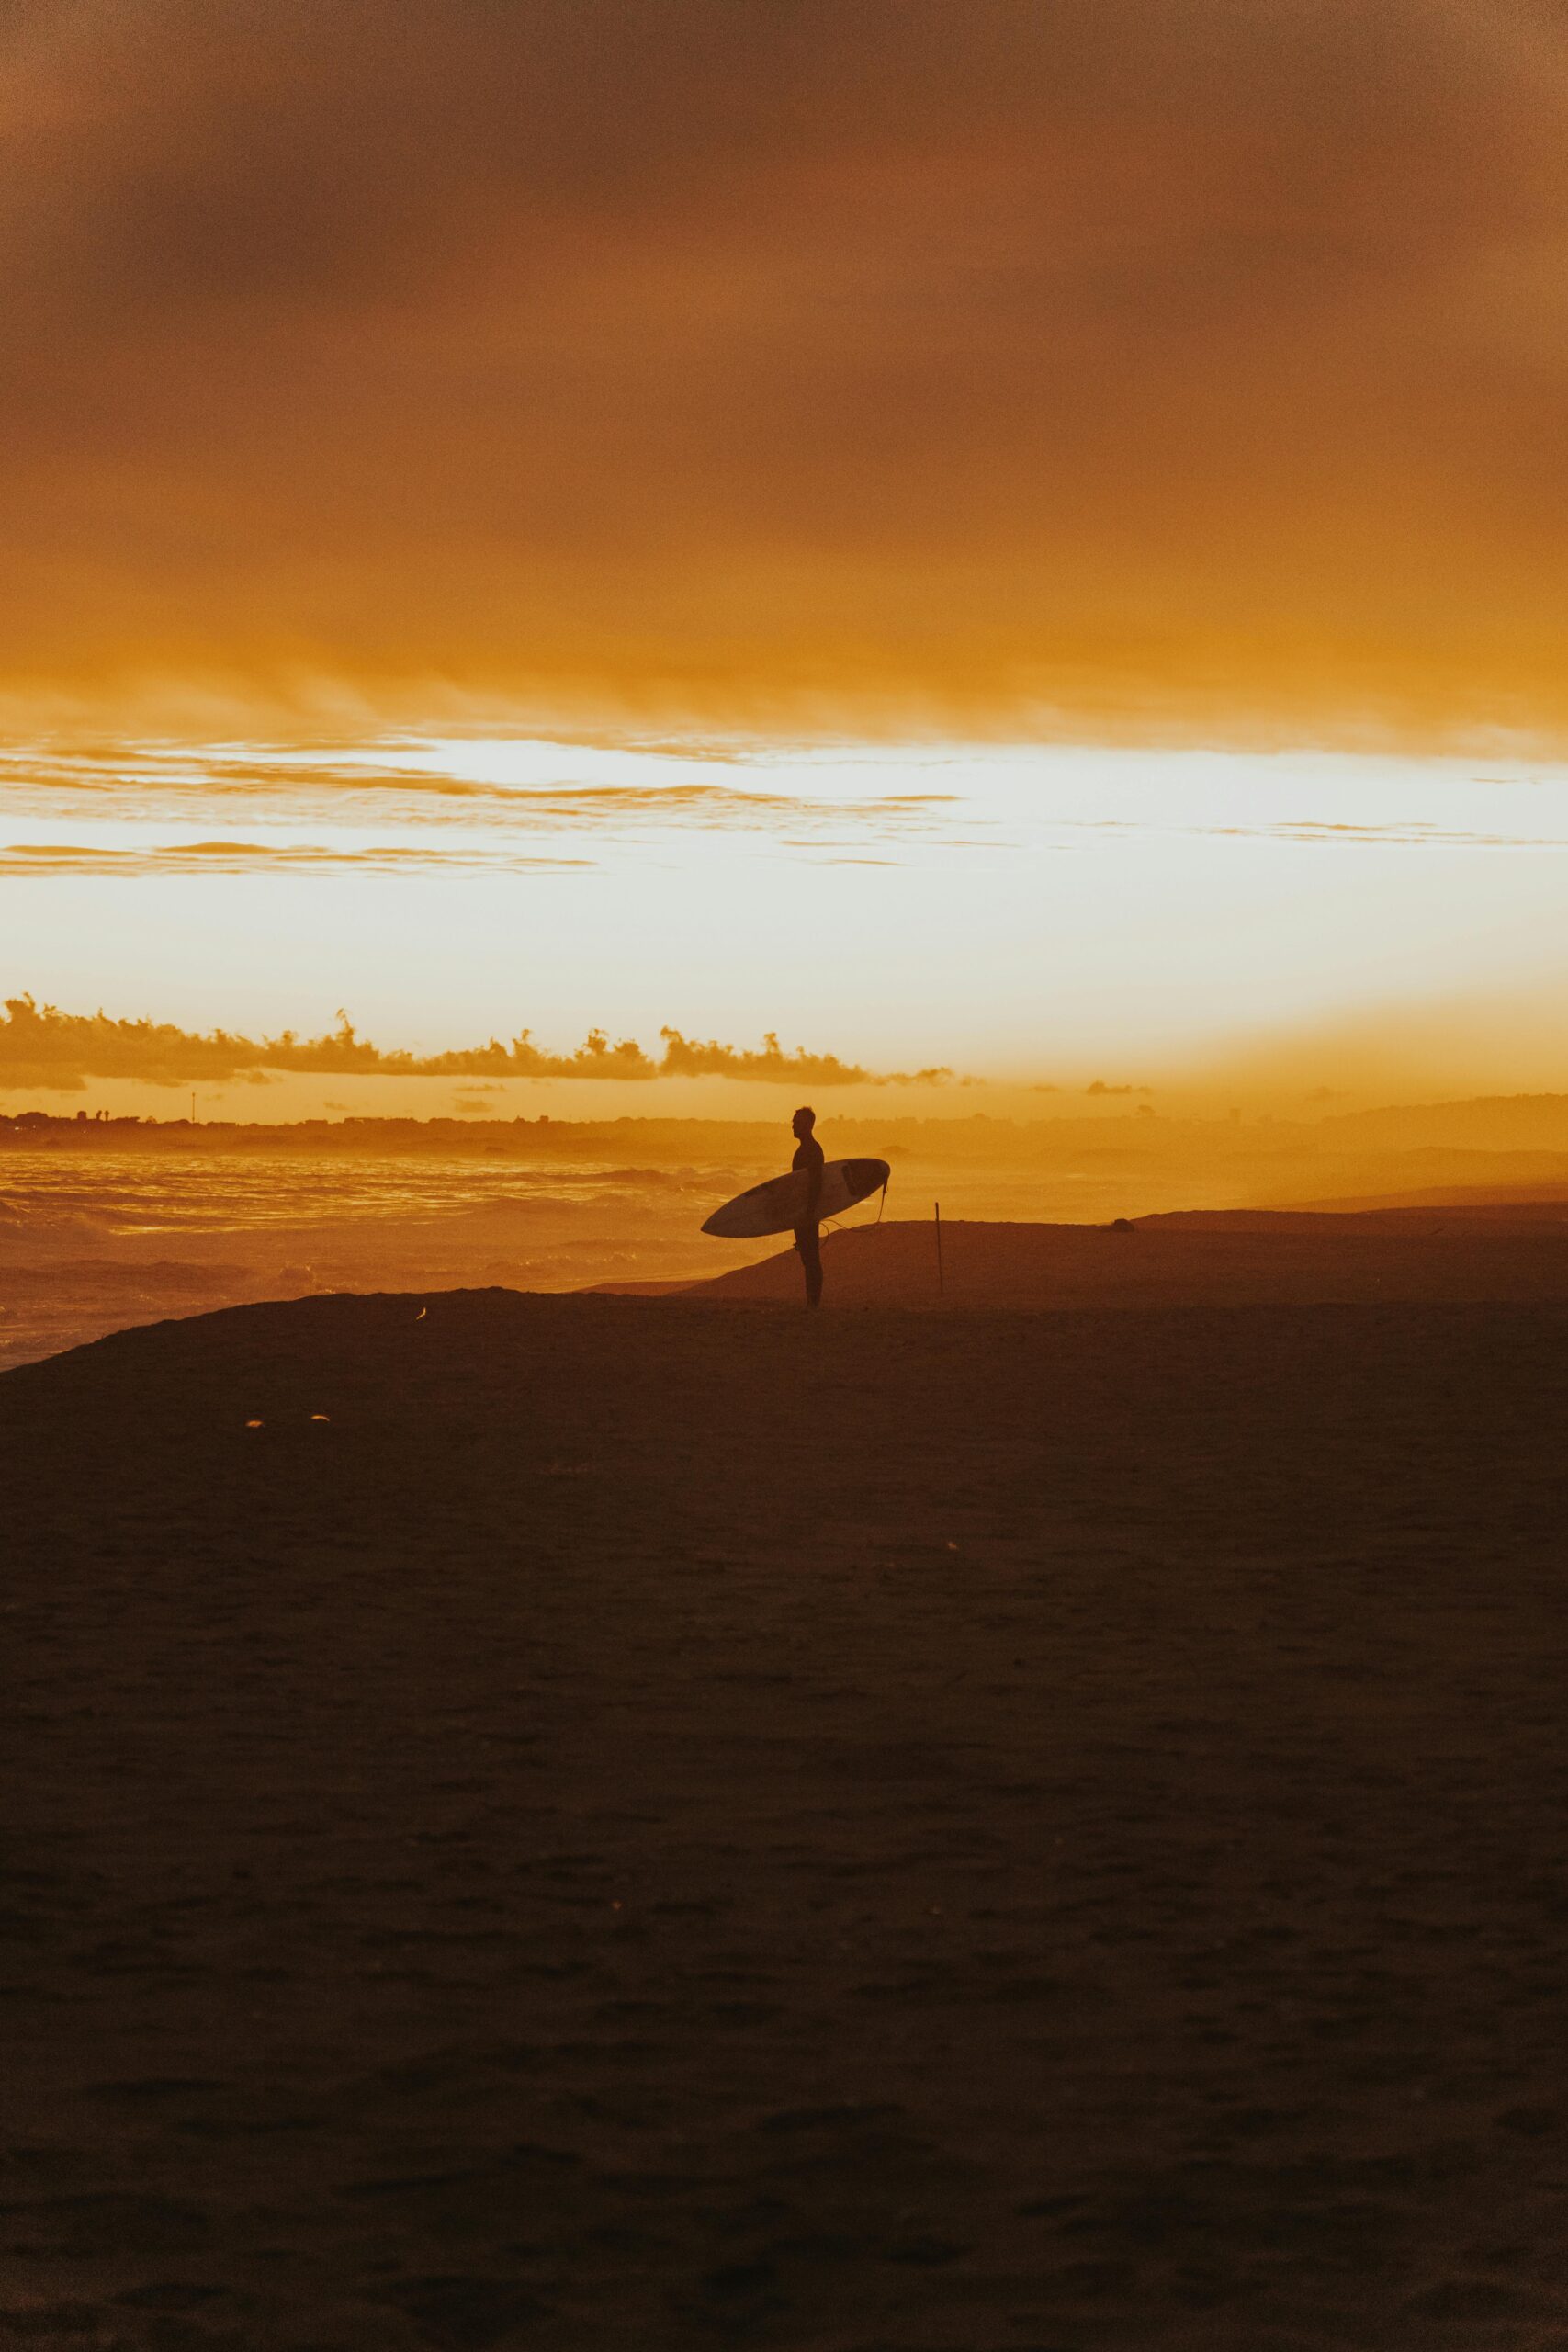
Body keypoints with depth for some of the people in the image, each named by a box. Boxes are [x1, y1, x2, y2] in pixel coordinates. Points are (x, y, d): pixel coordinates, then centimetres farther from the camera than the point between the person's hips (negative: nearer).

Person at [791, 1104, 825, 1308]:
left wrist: (808, 1213, -25)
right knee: (809, 1258, 10)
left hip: (807, 1213, -10)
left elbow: (815, 1184, -21)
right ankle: (812, 1302, 13)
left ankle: (813, 1302, -9)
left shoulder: (811, 1150, -14)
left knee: (810, 1258, -9)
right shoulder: (805, 1148, 17)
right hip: (803, 1213, 10)